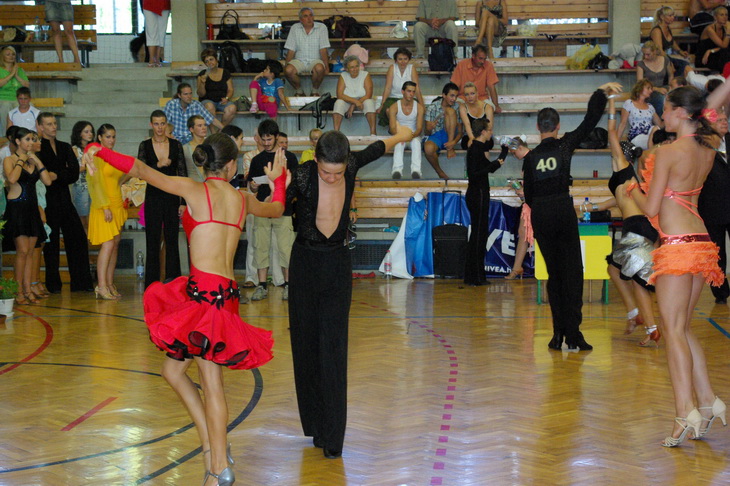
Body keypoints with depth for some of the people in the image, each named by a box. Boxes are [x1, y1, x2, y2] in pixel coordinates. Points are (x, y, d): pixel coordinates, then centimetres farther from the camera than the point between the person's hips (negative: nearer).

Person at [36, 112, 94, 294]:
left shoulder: (65, 147, 14)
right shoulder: (37, 148, -3)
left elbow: (74, 173, 2)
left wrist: (57, 176, -11)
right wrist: (64, 175, -14)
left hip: (64, 199, 5)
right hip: (48, 201, -5)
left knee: (78, 238, 2)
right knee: (52, 243, 1)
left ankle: (80, 282, 8)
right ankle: (53, 284, 10)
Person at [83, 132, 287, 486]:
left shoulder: (194, 190, -3)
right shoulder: (241, 199, 13)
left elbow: (142, 170, -6)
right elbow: (276, 208, 34)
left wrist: (97, 151, -2)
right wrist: (278, 178, 52)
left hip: (204, 291, -6)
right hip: (227, 292, 6)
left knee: (211, 383, -2)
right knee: (172, 370, 16)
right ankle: (213, 448, 15)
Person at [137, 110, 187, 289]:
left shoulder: (176, 145, 3)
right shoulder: (145, 146, 1)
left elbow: (183, 174, 3)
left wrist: (183, 202, -2)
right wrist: (158, 165, -24)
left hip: (172, 196, 1)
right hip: (153, 197, -1)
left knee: (172, 240, 3)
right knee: (153, 241, 2)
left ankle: (173, 279, 8)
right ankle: (152, 284, 8)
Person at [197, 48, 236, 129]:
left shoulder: (225, 73, 10)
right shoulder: (202, 74, 4)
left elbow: (230, 90, 10)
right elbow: (201, 94, 0)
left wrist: (226, 98, -11)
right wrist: (202, 83, -19)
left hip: (222, 101, 2)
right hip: (207, 100, -2)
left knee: (232, 108, -31)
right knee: (210, 106, -38)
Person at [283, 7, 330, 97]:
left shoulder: (321, 27, -1)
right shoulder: (295, 28, 4)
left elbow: (323, 49, -6)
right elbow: (291, 50, 3)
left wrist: (326, 66, -15)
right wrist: (286, 65, -7)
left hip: (315, 60, -1)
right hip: (299, 60, 1)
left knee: (319, 68, -37)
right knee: (288, 70, -30)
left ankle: (315, 91, -9)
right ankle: (299, 91, -3)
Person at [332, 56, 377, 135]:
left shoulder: (365, 75, -5)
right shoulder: (343, 76, -3)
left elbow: (368, 95, -13)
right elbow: (339, 95, -14)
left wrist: (353, 106, -20)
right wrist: (355, 101, -28)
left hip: (363, 100, -1)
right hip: (347, 102, 1)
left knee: (369, 103, -33)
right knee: (339, 103, -30)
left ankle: (373, 132, -38)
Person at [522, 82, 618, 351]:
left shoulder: (530, 157, 4)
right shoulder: (565, 145, -1)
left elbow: (528, 194, 8)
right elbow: (589, 122, 3)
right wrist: (601, 92, 12)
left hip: (540, 216, 3)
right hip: (563, 211, -3)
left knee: (553, 272, 10)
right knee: (572, 271, 1)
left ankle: (558, 332, 8)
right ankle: (573, 332, -7)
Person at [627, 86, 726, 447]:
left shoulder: (668, 153, -13)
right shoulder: (709, 147, 7)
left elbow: (651, 208, -9)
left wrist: (633, 189, 7)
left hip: (677, 245, -8)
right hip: (701, 242, 8)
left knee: (673, 329, -8)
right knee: (683, 327, 15)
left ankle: (685, 414, -17)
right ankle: (707, 402, 12)